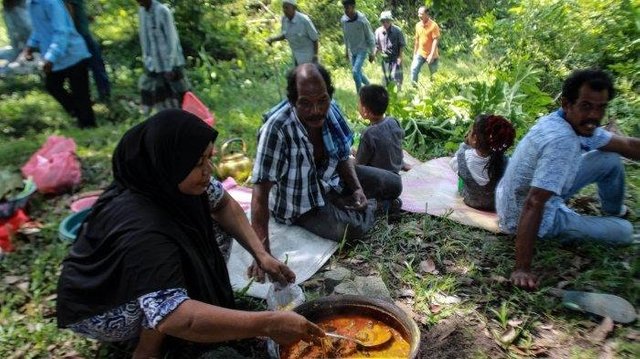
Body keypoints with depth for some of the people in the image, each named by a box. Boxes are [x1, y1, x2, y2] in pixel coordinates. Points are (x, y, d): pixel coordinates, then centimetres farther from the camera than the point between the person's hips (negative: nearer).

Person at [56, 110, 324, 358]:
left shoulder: (167, 179, -19)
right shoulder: (141, 229, -41)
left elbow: (224, 205, -6)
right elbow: (171, 317, -49)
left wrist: (261, 255, -17)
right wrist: (267, 324, -50)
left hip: (139, 277, 8)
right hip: (94, 309, -7)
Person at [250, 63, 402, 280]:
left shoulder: (331, 110, -15)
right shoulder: (276, 129, -34)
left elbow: (343, 156, 2)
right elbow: (261, 191, -34)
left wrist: (358, 189, -14)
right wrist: (263, 253, -39)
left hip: (329, 179, 6)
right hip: (299, 201, -5)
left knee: (393, 185, 4)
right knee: (354, 228, -26)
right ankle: (370, 205, 6)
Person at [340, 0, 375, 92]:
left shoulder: (362, 20, -19)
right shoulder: (343, 20, -4)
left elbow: (370, 37, -9)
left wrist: (371, 53, -6)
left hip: (362, 50, -6)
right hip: (352, 51, 6)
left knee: (355, 72, -19)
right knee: (358, 73, 12)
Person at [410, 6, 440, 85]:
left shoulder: (433, 25, -15)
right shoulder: (418, 25, 4)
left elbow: (435, 40, -17)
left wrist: (431, 55, -25)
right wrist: (415, 53, 14)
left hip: (431, 55, -4)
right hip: (420, 53, 4)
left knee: (434, 75, 6)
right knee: (414, 69, -13)